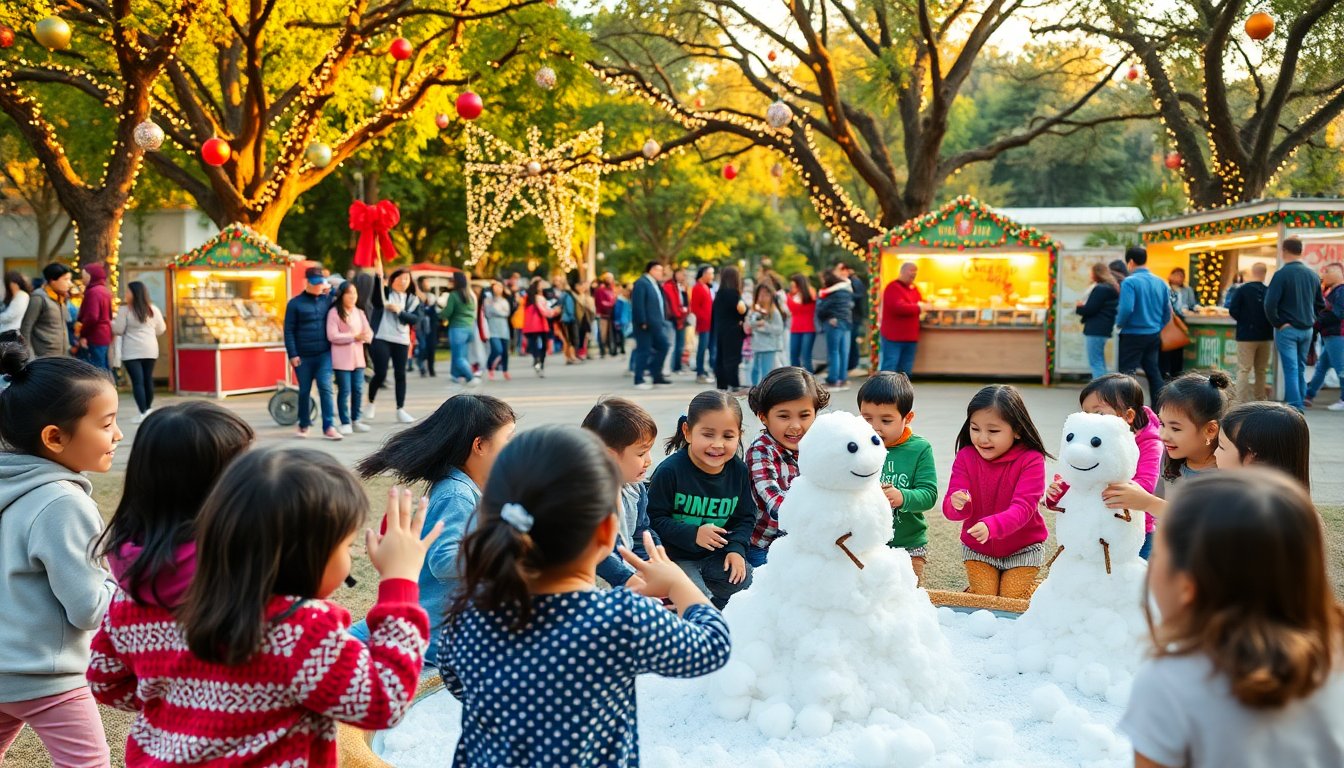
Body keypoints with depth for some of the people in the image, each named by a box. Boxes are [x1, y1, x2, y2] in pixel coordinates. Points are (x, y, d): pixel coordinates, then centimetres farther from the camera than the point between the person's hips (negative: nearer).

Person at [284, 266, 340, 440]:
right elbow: (289, 331, -2)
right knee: (304, 391, 9)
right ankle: (303, 425, 23)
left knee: (325, 388, -9)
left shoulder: (327, 300, 7)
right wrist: (292, 354, -7)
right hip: (303, 356, -1)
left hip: (324, 354, 1)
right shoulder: (295, 303, 0)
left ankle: (329, 427, -9)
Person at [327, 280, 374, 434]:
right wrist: (354, 337, -18)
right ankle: (345, 423, 3)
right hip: (341, 358, -6)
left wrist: (365, 336, -16)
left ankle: (355, 420, 17)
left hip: (357, 356, 6)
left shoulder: (359, 312, 13)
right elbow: (332, 336, -14)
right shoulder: (334, 312, -7)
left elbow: (369, 332, 9)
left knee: (358, 390, 6)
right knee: (344, 391, -3)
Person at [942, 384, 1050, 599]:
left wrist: (991, 526, -48)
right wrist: (957, 505, -42)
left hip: (1022, 548, -2)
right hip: (977, 548, 2)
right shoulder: (965, 457, -11)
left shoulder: (1031, 460, -20)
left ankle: (1032, 587, 28)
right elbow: (948, 507, -16)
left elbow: (1023, 508, -29)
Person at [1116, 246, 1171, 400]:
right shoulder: (1160, 282, 6)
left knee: (1127, 374, 1)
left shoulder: (1130, 282, -15)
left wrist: (1119, 324, -7)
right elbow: (1167, 311, 8)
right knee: (1154, 372, 15)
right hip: (1154, 335, 7)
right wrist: (1158, 327, 19)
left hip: (1133, 335, -6)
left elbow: (1126, 309, -24)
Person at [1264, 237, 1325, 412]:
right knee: (1300, 368, 17)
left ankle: (1295, 408, -8)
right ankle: (1300, 402, 23)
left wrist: (1277, 323, -10)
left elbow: (1270, 304, -21)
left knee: (1290, 369, -4)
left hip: (1287, 330, -5)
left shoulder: (1282, 274, -14)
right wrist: (1310, 318, 16)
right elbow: (1321, 305, 12)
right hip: (1307, 329, 5)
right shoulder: (1313, 275, 4)